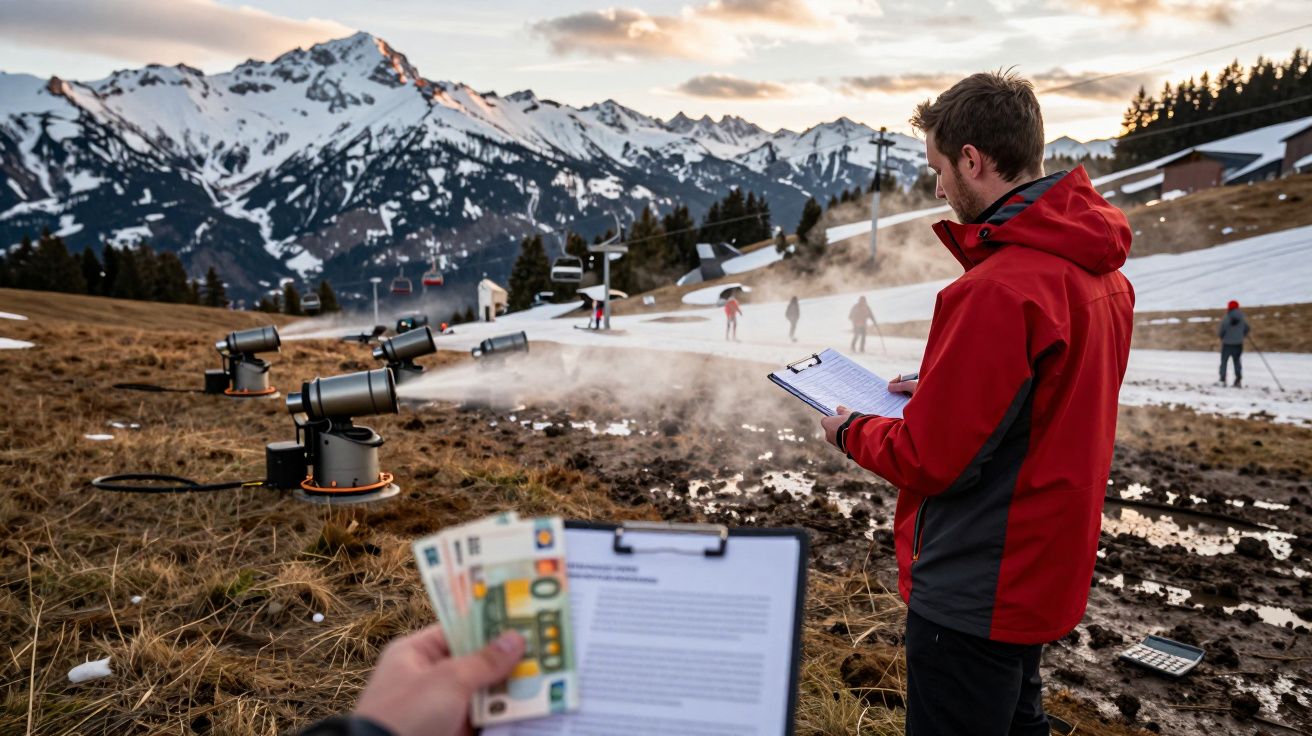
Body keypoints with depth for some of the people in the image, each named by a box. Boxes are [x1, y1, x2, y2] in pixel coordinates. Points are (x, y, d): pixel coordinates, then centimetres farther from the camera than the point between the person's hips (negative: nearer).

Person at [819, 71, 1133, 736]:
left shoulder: (999, 289, -28)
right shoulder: (1103, 273, 2)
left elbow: (931, 460, -23)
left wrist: (851, 431, -5)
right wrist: (940, 392, 8)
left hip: (973, 597, -9)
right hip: (1040, 575, 9)